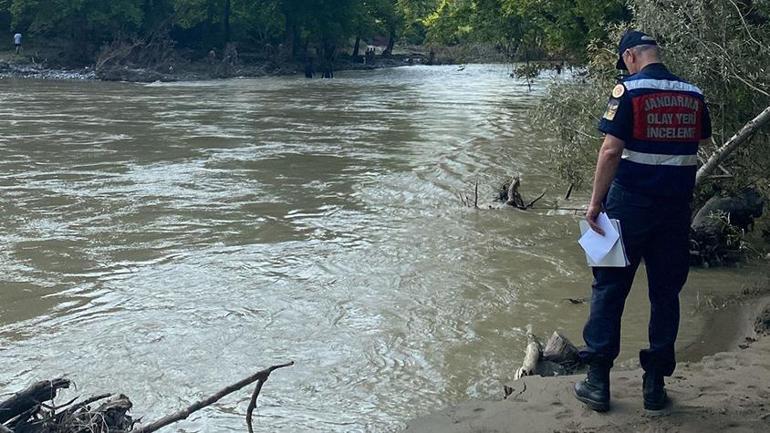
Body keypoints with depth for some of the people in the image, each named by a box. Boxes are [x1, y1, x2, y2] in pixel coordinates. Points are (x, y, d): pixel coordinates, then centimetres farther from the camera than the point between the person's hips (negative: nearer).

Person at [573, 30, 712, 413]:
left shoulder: (628, 90, -10)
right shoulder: (694, 95, 5)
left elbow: (611, 151, -16)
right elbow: (698, 145, 14)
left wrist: (595, 203, -10)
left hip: (630, 206, -4)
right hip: (677, 209, 4)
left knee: (609, 289, 7)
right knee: (666, 293, 11)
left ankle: (598, 382, 9)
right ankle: (655, 384, 16)